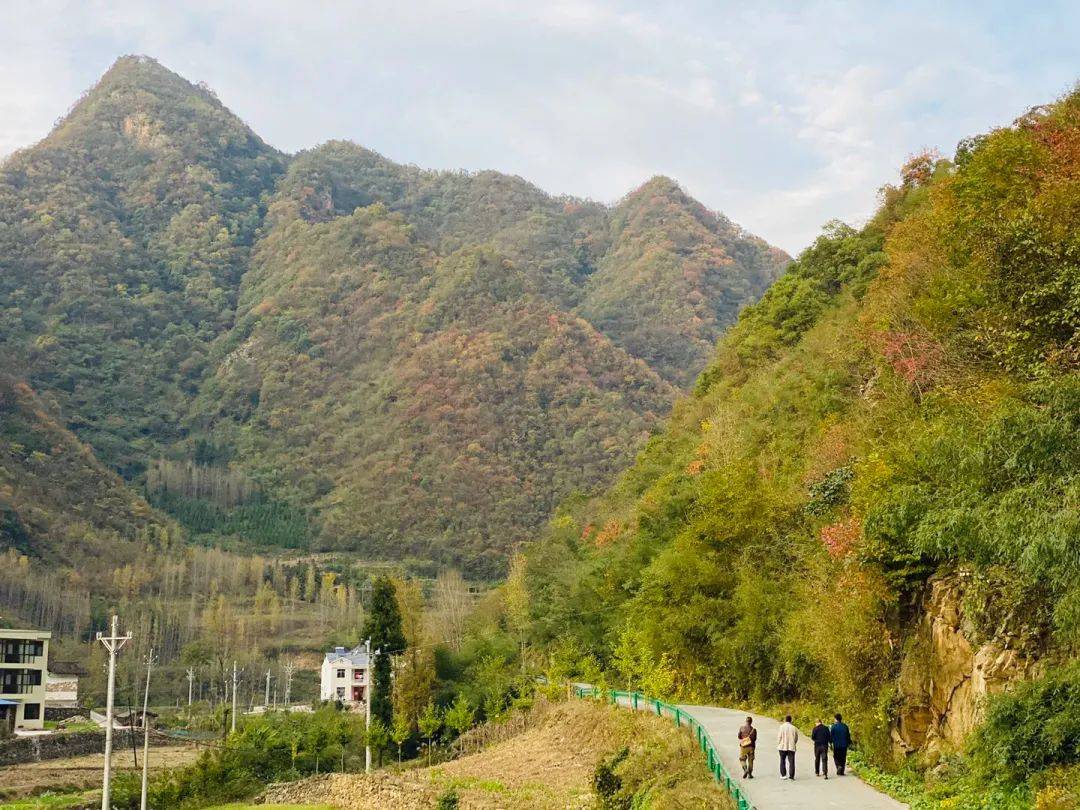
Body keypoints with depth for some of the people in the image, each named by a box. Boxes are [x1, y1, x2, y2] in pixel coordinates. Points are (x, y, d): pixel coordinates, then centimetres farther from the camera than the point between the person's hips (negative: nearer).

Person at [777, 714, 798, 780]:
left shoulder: (782, 727, -7)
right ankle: (792, 776, 2)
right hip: (791, 747, 1)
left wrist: (778, 744, 8)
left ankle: (783, 774, 6)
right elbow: (796, 738, 7)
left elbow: (779, 737, -6)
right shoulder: (794, 728, 0)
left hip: (783, 747, -1)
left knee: (782, 760, 10)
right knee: (791, 761, 5)